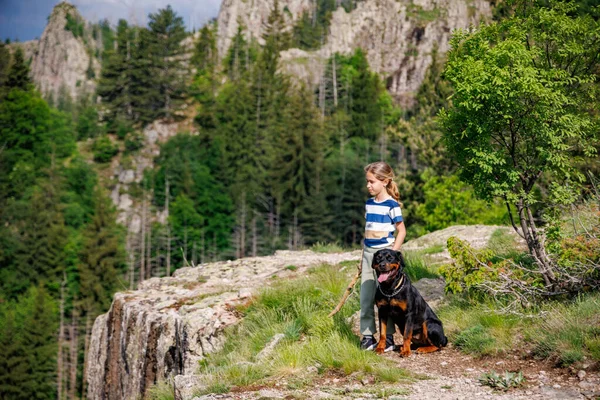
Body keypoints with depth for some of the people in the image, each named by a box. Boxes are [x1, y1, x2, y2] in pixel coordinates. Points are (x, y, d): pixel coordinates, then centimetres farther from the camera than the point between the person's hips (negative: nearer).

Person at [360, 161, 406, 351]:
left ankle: (388, 337, 6)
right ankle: (367, 336, 11)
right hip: (368, 252, 7)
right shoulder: (369, 203, 11)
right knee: (365, 296, 5)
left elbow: (401, 231, -8)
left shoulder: (392, 204, -9)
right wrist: (364, 253, 17)